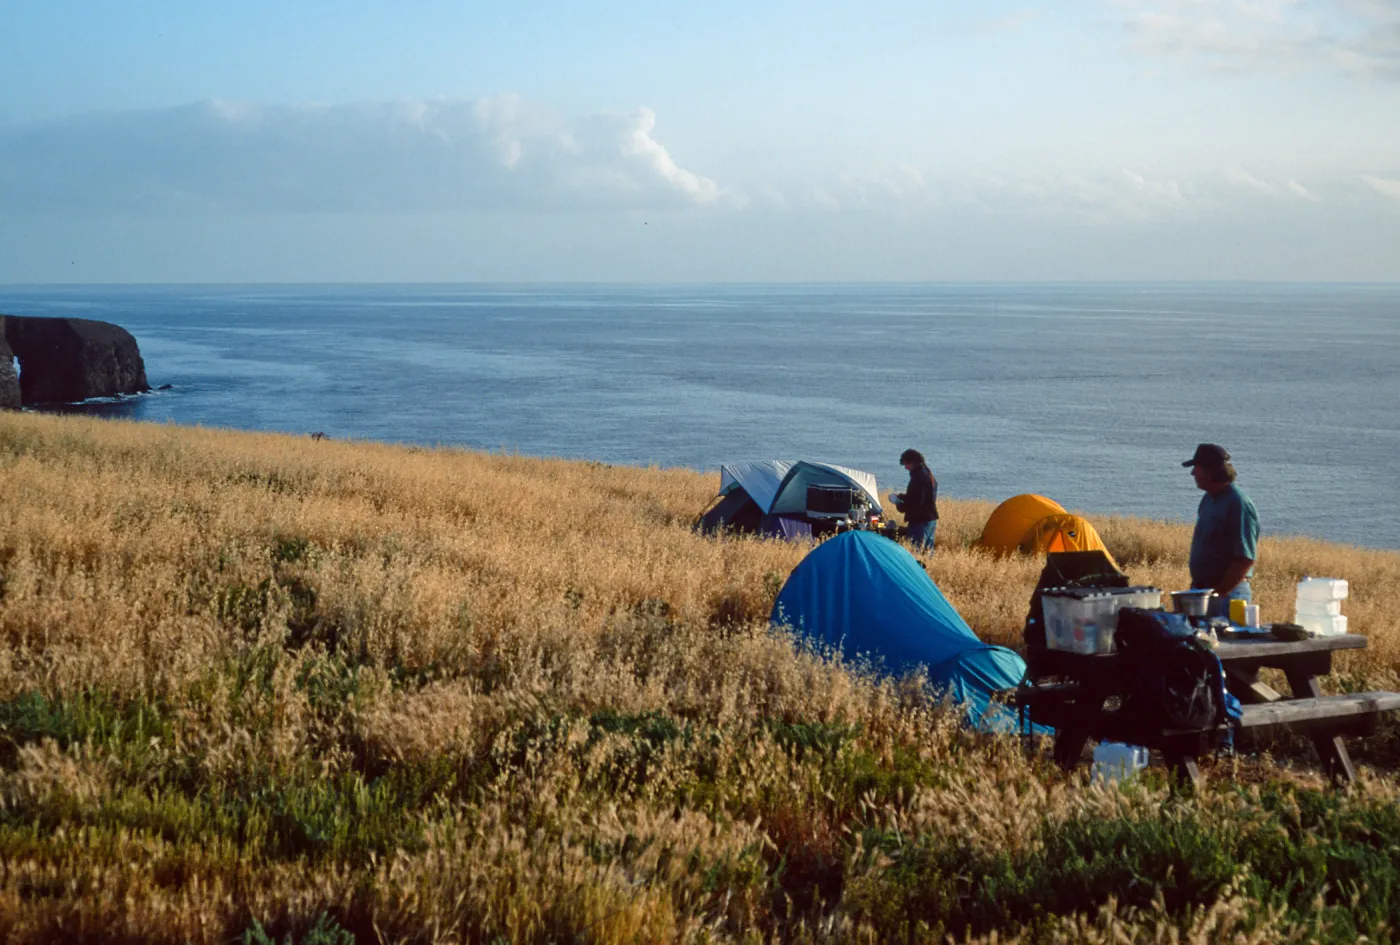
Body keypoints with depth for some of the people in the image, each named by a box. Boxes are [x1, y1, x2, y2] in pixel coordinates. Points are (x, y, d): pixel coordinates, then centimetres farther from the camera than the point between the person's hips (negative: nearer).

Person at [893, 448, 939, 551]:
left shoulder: (919, 477, -17)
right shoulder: (928, 475, 15)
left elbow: (916, 501, -22)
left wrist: (900, 503, -8)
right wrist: (902, 497, 16)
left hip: (920, 520, -10)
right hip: (931, 518, 10)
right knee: (927, 550, 14)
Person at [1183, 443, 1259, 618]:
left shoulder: (1238, 504, -16)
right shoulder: (1208, 499, 12)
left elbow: (1247, 559, -20)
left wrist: (1219, 593, -20)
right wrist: (1196, 587, 13)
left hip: (1228, 594, -9)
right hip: (1202, 590, 9)